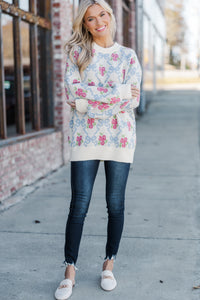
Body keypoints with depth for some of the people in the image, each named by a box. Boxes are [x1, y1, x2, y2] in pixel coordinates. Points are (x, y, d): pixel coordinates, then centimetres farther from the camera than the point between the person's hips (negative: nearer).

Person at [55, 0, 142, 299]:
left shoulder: (128, 56, 8)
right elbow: (72, 91, -7)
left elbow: (133, 99, -3)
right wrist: (117, 92, -12)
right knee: (79, 204, -3)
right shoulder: (76, 53, 7)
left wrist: (88, 103, -10)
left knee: (115, 204, 6)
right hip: (85, 137, -1)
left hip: (119, 136, 1)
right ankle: (70, 270, 10)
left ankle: (109, 264, 23)